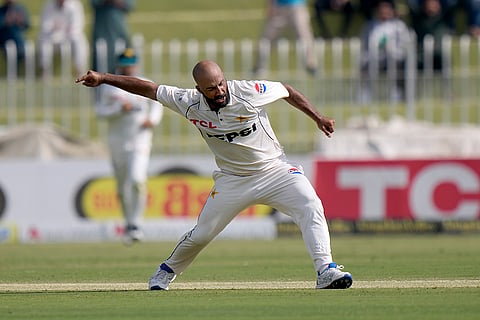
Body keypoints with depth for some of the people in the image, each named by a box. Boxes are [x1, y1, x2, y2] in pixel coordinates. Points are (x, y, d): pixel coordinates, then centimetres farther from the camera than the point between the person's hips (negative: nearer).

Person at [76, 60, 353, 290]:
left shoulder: (250, 92, -19)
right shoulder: (190, 103, -14)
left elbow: (287, 91, -2)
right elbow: (149, 88, -6)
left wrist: (318, 118, -3)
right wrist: (103, 78, -9)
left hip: (274, 169, -2)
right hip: (233, 180, 2)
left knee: (311, 207, -25)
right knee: (201, 234, 5)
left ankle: (326, 271, -26)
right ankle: (166, 272, 32)